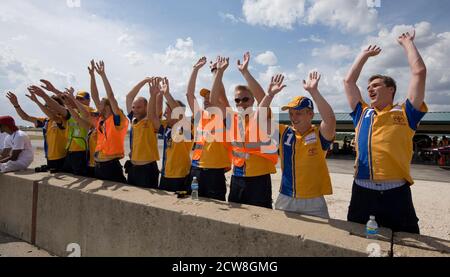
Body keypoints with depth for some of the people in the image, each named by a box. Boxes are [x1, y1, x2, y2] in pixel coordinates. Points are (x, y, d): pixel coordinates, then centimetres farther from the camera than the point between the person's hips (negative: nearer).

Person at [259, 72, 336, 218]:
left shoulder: (320, 134, -7)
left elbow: (330, 120, -28)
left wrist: (313, 91, -29)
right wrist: (270, 94, -12)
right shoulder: (284, 132, 2)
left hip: (313, 202, -3)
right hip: (285, 199, 3)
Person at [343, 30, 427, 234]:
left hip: (395, 192, -2)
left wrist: (407, 43, 15)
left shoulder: (405, 113, 7)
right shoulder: (362, 113, 15)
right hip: (362, 191, 3)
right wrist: (365, 54, 29)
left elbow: (419, 72, 3)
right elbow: (348, 81, 20)